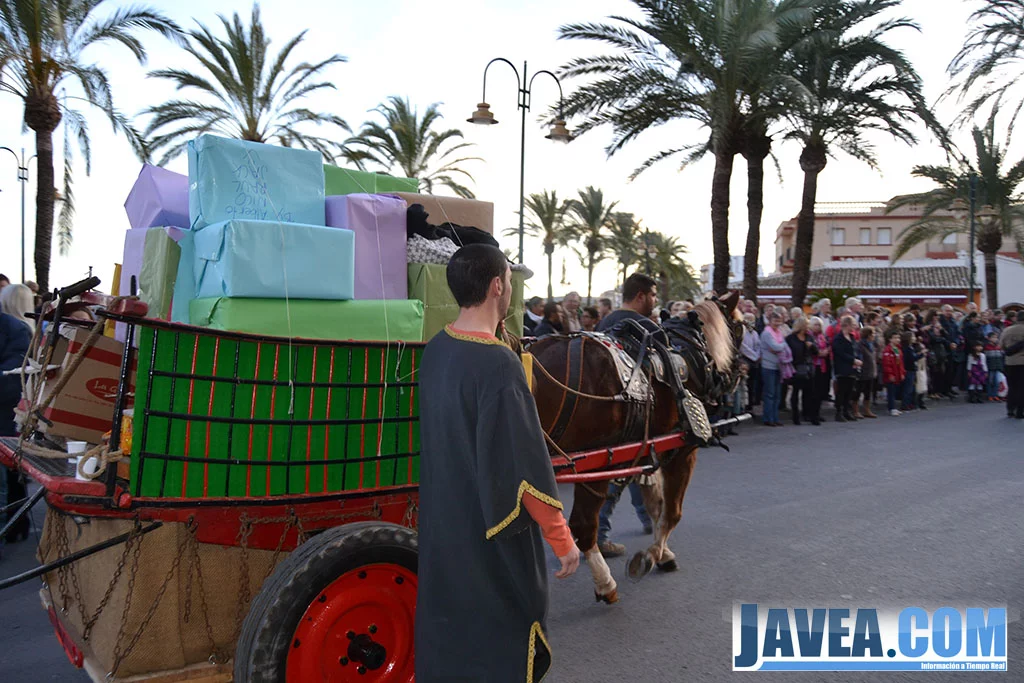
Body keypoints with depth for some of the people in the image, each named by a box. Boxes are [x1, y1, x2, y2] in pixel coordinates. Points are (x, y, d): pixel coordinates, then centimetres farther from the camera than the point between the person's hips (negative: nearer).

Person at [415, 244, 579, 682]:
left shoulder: (435, 350, -2)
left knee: (446, 632, 22)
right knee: (500, 642, 11)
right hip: (493, 537, -7)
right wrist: (562, 539, -13)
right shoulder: (499, 364, -25)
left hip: (441, 526, 7)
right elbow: (527, 463, -22)